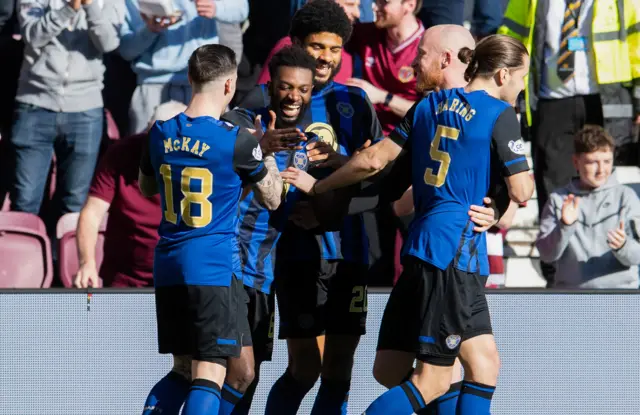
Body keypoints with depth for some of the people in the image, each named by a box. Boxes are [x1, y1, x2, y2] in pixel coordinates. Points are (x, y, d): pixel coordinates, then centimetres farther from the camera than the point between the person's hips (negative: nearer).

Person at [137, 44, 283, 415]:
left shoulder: (161, 133, 4)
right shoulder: (238, 141, -11)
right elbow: (272, 199, 4)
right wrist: (268, 151, 18)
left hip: (167, 268, 6)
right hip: (214, 269, -6)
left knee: (183, 371, 18)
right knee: (209, 376, -7)